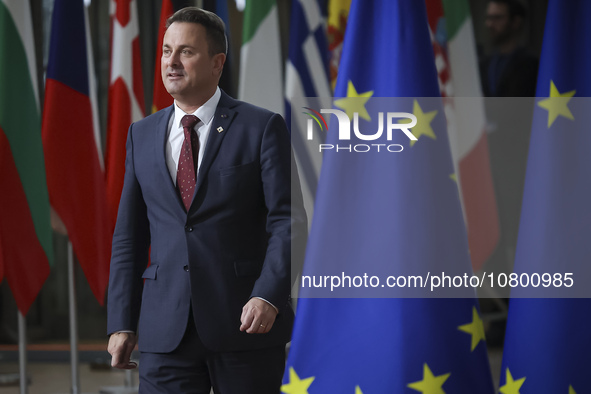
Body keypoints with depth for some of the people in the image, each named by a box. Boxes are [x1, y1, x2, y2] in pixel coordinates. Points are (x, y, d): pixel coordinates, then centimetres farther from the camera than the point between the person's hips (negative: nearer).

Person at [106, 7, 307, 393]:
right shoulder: (142, 135, 13)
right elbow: (130, 236, 13)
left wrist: (269, 296, -20)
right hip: (166, 332, 3)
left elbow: (288, 223, -6)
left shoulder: (262, 127, 0)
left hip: (245, 321, -3)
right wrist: (122, 323, 6)